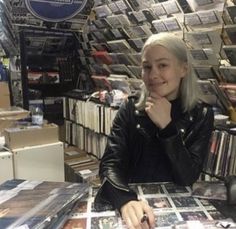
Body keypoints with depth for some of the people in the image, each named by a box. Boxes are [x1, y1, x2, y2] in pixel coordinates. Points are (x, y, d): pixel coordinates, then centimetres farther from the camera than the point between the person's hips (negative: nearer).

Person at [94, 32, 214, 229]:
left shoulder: (201, 114, -6)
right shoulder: (130, 108, -5)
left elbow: (188, 178, -11)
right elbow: (110, 164, -15)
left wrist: (167, 126, -20)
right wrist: (126, 201, -32)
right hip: (133, 201, 0)